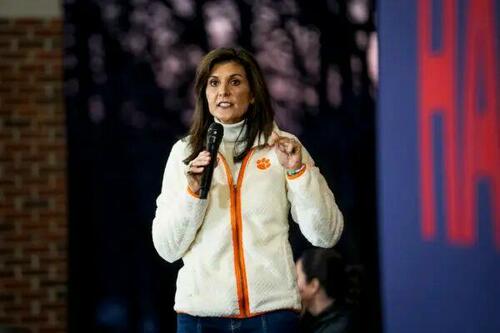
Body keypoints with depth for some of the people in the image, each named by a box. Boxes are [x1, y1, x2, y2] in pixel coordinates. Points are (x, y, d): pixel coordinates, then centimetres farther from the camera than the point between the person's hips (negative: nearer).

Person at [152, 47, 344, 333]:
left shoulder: (282, 147, 3)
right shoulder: (184, 152, 6)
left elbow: (326, 235, -2)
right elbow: (167, 249, 3)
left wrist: (298, 170, -13)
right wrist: (193, 192, -11)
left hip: (272, 308, -1)